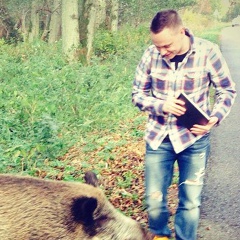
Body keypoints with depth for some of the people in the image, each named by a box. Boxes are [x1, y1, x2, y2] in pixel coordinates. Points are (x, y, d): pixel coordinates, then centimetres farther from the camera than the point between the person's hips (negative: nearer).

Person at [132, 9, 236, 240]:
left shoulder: (207, 52, -13)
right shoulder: (151, 54, -9)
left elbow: (227, 91, -1)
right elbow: (137, 94, 1)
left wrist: (215, 118, -18)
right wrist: (161, 105, -19)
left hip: (194, 139, -2)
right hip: (158, 137, 2)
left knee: (190, 201, 6)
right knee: (154, 199, 10)